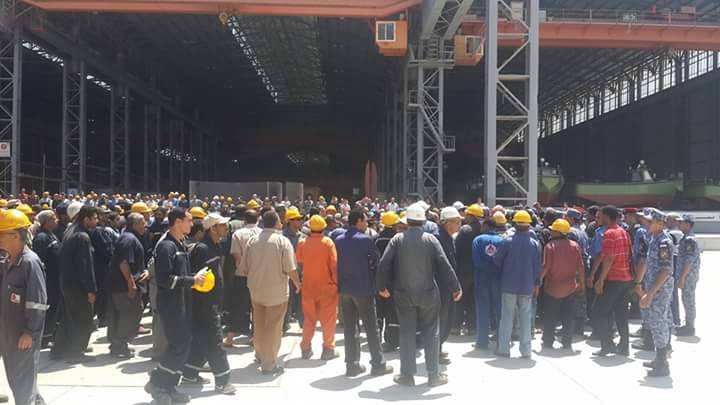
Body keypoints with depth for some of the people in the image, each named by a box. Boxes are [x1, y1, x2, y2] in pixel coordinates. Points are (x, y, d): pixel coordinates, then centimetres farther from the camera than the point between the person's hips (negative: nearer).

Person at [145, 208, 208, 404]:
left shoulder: (180, 244, 13)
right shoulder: (166, 245, -17)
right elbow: (164, 279, -23)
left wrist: (195, 278, 4)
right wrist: (192, 280, -18)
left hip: (182, 302, 9)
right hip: (170, 304, -9)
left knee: (183, 345, 11)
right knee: (179, 345, -6)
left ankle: (169, 386, 20)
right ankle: (156, 383, 9)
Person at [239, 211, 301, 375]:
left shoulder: (252, 241, 0)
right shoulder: (283, 241, -13)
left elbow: (243, 269, 3)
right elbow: (290, 269, -16)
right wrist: (297, 283, 2)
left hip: (256, 290, 5)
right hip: (277, 291, -5)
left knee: (259, 325, 20)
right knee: (273, 327, 4)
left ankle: (260, 354, 37)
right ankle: (269, 364, 9)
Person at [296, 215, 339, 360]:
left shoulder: (302, 243, -5)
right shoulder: (328, 242, -11)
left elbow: (298, 263, 4)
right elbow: (334, 264, -10)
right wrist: (336, 282, -3)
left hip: (308, 286, 3)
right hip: (326, 285, -3)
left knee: (309, 318, 15)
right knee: (328, 318, 8)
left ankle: (306, 348, 18)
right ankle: (328, 348, 11)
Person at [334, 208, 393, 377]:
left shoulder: (339, 240, 4)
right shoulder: (365, 239, -13)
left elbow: (336, 262, 7)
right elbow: (377, 259, -5)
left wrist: (340, 284, 13)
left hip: (345, 289, 6)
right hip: (363, 288, -6)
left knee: (350, 328, 10)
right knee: (371, 327, 4)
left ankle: (352, 365, 14)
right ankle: (378, 364, 11)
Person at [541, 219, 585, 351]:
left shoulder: (550, 246, -13)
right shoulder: (575, 245, -2)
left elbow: (545, 267, -15)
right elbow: (580, 267, 0)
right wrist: (582, 282, 11)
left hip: (552, 287, -3)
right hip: (570, 288, 3)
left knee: (550, 317, 8)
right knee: (568, 317, 10)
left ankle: (548, 342, 12)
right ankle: (567, 342, 12)